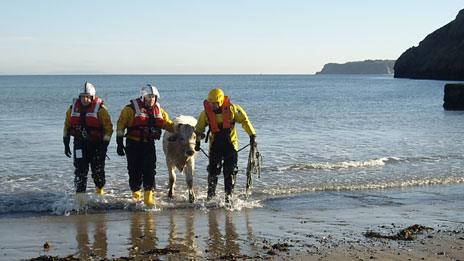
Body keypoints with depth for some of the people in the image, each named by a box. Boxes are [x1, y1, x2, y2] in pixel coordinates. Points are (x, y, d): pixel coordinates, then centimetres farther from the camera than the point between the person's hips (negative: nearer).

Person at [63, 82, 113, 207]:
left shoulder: (100, 108, -8)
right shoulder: (73, 108, 5)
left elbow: (108, 127, -7)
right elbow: (67, 126, 16)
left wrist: (104, 145, -12)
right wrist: (66, 144, 13)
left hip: (97, 144, -2)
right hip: (80, 144, 3)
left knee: (98, 171, 4)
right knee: (80, 171, -7)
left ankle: (100, 190, 33)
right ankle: (80, 198, -8)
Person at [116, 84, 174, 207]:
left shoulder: (158, 110, 9)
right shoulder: (131, 109, -5)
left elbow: (168, 124, 14)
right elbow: (121, 125, -4)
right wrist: (119, 143, -7)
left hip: (149, 144, 3)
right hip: (133, 144, -3)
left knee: (150, 169, -8)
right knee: (135, 171, 3)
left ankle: (148, 196, -7)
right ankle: (136, 194, 24)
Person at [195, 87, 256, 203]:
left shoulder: (232, 109, -10)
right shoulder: (206, 113, -4)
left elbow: (245, 121, -1)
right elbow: (199, 128, 12)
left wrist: (252, 136, -1)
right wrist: (197, 141, 17)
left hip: (230, 143, -1)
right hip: (215, 144, 1)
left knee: (230, 171, -3)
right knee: (213, 169, -5)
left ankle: (228, 194, 7)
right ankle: (211, 193, 11)